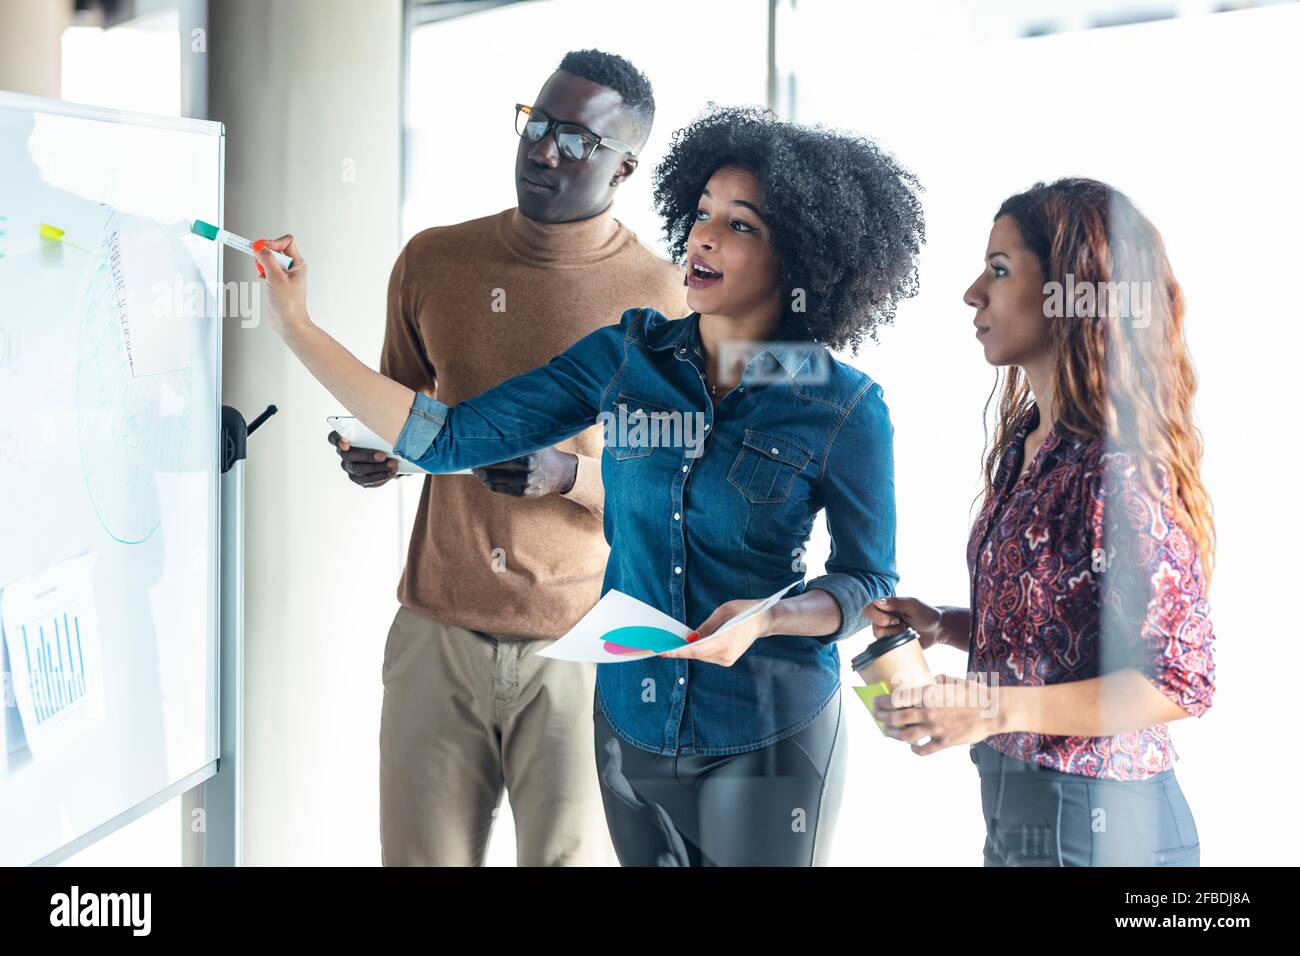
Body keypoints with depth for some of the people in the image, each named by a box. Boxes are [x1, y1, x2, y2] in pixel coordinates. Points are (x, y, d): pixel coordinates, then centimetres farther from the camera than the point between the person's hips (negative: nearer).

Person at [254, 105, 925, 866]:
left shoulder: (845, 408, -12)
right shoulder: (629, 355, -4)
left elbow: (868, 582, -4)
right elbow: (453, 438, -5)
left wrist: (766, 618, -24)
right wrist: (298, 327, -8)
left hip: (764, 746, -3)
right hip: (630, 721, 4)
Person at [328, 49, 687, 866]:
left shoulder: (661, 298, -4)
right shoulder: (434, 262, 6)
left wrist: (573, 475, -19)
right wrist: (376, 455, -2)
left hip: (581, 646, -3)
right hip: (437, 634, 3)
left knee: (572, 854, 1)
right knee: (420, 853, 7)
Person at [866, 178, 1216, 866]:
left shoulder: (1115, 468, -21)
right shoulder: (1024, 447, 7)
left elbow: (1180, 680, -21)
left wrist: (997, 709, -26)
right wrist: (942, 626, 1)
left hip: (1094, 817, -8)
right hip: (1015, 803, 8)